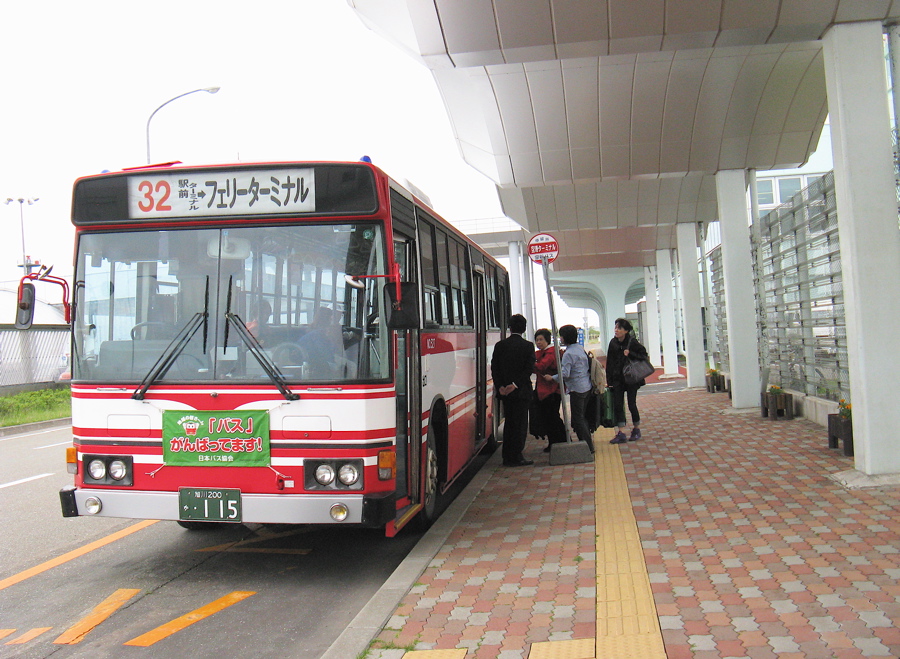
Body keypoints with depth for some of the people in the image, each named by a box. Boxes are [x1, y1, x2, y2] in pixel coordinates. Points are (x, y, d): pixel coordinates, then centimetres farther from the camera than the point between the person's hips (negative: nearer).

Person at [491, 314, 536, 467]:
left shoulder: (500, 345, 3)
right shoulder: (528, 346, -5)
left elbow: (494, 368, -1)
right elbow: (529, 369, -13)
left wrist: (500, 386, -3)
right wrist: (515, 384, -15)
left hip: (504, 391, 4)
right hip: (521, 391, -4)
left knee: (509, 423, 13)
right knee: (520, 424, 3)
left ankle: (507, 457, 16)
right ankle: (516, 457, 2)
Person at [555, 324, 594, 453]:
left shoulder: (568, 354, -17)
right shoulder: (581, 348, 9)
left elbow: (565, 374, -23)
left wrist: (552, 378, -12)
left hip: (576, 388, -9)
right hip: (587, 386, 9)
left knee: (577, 418, -1)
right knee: (582, 416, 17)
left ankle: (588, 446, 0)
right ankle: (588, 441, 21)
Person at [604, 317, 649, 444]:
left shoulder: (632, 342, -10)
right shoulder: (613, 343, 2)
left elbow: (643, 354, -4)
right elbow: (609, 362, 5)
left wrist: (630, 354, -20)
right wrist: (609, 380, 2)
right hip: (617, 379, 4)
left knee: (631, 405, 2)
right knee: (617, 405, 0)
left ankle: (636, 430, 22)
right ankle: (621, 434, 3)